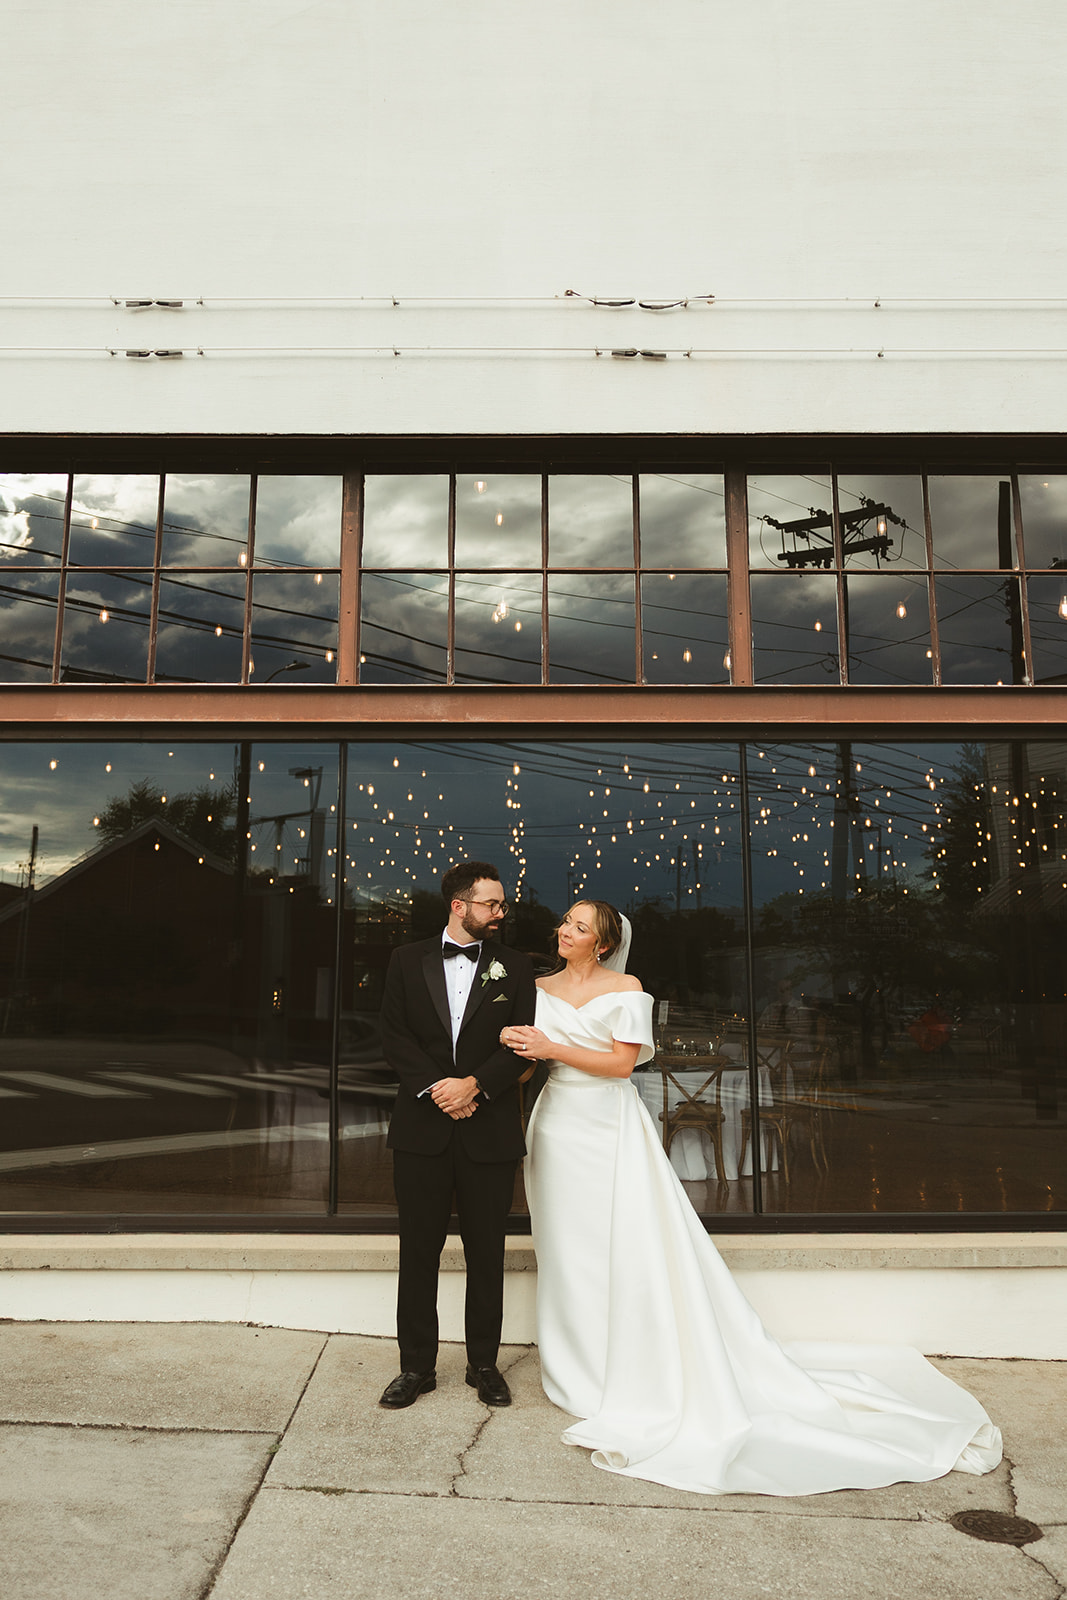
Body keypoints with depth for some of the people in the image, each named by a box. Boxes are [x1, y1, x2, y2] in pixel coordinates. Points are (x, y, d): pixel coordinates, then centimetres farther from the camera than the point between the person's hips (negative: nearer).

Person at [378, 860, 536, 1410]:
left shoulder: (515, 967, 4)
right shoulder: (408, 960, 5)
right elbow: (394, 1035, 0)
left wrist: (474, 1085, -14)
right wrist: (435, 1088, -12)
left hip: (490, 1130, 0)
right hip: (422, 1127, 0)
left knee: (486, 1253, 10)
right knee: (418, 1251, 8)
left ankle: (484, 1365, 26)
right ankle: (417, 1366, 23)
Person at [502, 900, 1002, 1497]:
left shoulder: (623, 988, -6)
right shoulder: (540, 989, 7)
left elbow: (622, 1062, -13)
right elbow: (525, 1063, 7)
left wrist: (552, 1047, -17)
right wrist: (513, 1045, -16)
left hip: (610, 1127, -4)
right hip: (558, 1126, 4)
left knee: (633, 1245, -4)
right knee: (569, 1248, 11)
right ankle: (581, 1370, 26)